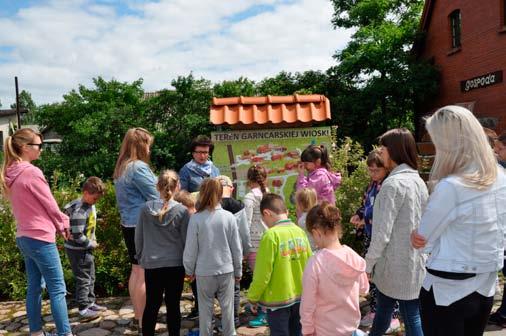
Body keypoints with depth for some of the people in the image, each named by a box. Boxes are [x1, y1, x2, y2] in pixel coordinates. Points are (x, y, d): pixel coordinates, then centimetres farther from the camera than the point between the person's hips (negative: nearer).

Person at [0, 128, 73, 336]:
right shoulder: (32, 172, -19)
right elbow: (50, 204, -11)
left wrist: (56, 224, 13)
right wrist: (63, 224, 8)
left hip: (23, 237, 9)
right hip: (40, 237, -9)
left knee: (34, 287, 16)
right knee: (57, 289, -1)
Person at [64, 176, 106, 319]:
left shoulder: (90, 205, 3)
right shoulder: (80, 211, -26)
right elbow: (78, 236, -28)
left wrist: (93, 239, 4)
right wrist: (92, 244, -14)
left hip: (86, 248, 9)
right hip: (77, 250, -9)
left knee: (90, 277, 18)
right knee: (83, 279, 0)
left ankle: (90, 302, 30)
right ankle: (83, 308, 11)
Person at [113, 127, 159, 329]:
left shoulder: (120, 168, 11)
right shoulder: (139, 167, -17)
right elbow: (155, 198, -14)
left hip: (128, 224, 9)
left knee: (136, 271, 16)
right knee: (145, 273, -1)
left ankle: (137, 315, 26)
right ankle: (143, 319, 7)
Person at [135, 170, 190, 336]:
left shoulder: (146, 208, -3)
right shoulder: (182, 210, -9)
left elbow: (138, 237, 5)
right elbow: (186, 241, -4)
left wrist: (140, 257, 19)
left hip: (151, 264, 2)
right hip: (175, 265, -2)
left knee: (151, 306, 13)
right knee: (173, 305, 8)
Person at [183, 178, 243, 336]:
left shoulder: (196, 218, -15)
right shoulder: (229, 217, -9)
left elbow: (191, 249, -8)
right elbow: (236, 248, -2)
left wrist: (189, 270, 9)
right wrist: (238, 270, 11)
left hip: (204, 272, -1)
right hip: (226, 270, 1)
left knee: (205, 308, 13)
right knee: (227, 306, 14)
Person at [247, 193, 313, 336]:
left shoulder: (272, 235, -20)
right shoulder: (300, 232, -3)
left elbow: (263, 273, -17)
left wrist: (253, 298, -3)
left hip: (278, 299, -5)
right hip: (300, 297, 6)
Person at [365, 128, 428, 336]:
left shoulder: (393, 183, -18)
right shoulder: (419, 182, 6)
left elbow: (382, 232, -19)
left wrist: (368, 264, -10)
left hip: (395, 265, -7)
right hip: (417, 262, 7)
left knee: (383, 312, 11)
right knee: (414, 317, 14)